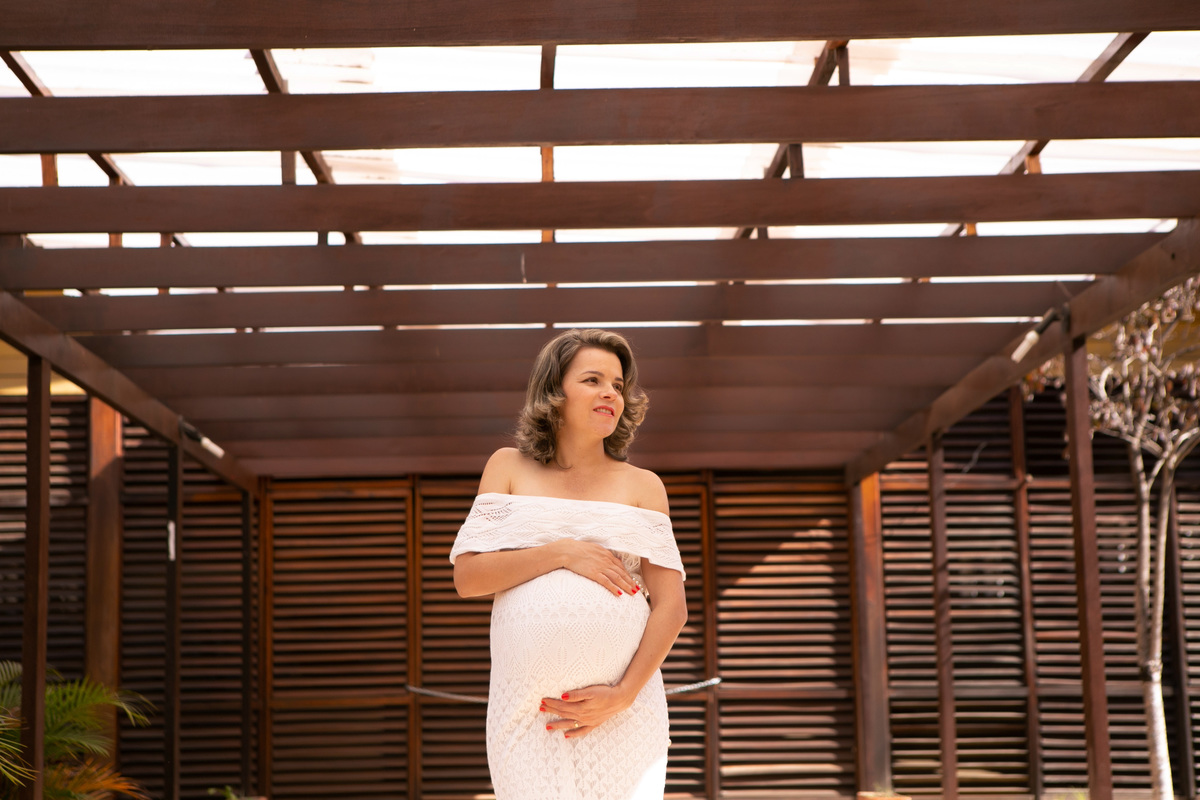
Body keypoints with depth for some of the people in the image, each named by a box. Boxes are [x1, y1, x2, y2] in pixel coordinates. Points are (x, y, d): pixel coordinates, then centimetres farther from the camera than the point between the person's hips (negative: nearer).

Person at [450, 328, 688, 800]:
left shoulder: (642, 486, 10)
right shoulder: (510, 468, 11)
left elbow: (671, 607, 3)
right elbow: (466, 576, 2)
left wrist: (623, 695, -10)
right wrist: (560, 554, -9)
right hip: (527, 706, 0)